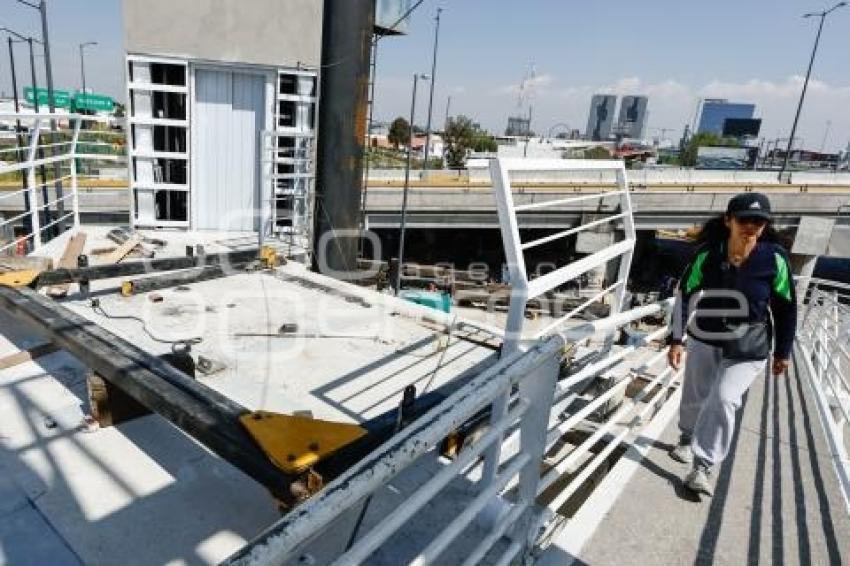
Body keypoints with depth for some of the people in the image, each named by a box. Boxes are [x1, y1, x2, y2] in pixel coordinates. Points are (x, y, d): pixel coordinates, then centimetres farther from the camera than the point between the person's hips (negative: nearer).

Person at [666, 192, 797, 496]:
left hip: (748, 350, -1)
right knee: (694, 396, 15)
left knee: (723, 400, -14)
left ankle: (703, 466, 0)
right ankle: (687, 439, 43)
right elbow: (685, 295, -7)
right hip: (704, 340, 2)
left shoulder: (775, 258, -14)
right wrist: (676, 340, -11)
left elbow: (786, 307, -2)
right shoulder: (708, 254, -14)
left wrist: (782, 352, 3)